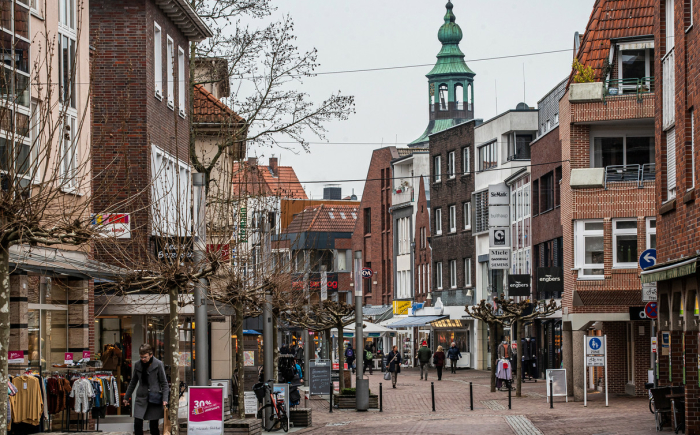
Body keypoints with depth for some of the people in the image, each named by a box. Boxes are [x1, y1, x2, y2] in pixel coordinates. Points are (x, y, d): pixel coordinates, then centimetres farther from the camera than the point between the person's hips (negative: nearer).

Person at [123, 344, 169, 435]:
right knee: (137, 424, -8)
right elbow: (133, 382, 20)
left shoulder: (158, 364, -4)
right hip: (141, 398, 3)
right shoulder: (138, 365, 7)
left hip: (154, 399, -3)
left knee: (153, 425, 1)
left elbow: (164, 383, 0)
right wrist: (126, 397, 24)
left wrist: (165, 399, -9)